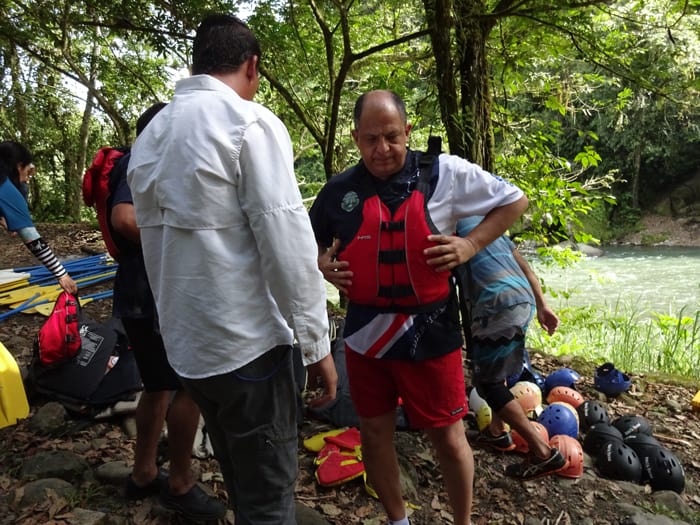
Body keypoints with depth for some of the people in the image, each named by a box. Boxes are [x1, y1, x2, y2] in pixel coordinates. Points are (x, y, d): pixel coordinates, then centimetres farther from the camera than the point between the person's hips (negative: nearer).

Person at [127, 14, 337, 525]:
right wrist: (316, 342, -11)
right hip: (247, 341, -7)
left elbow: (157, 238, 13)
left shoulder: (150, 133, 11)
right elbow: (287, 242, -18)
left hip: (184, 341, 8)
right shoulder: (249, 122, -11)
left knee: (240, 481, 24)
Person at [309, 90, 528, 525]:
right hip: (365, 333, 3)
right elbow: (310, 242, 17)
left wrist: (471, 245, -9)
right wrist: (322, 265, -6)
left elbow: (515, 200, 4)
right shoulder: (339, 190, -1)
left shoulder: (445, 173, -7)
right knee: (375, 433, 15)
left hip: (430, 332, -2)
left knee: (448, 437, 10)